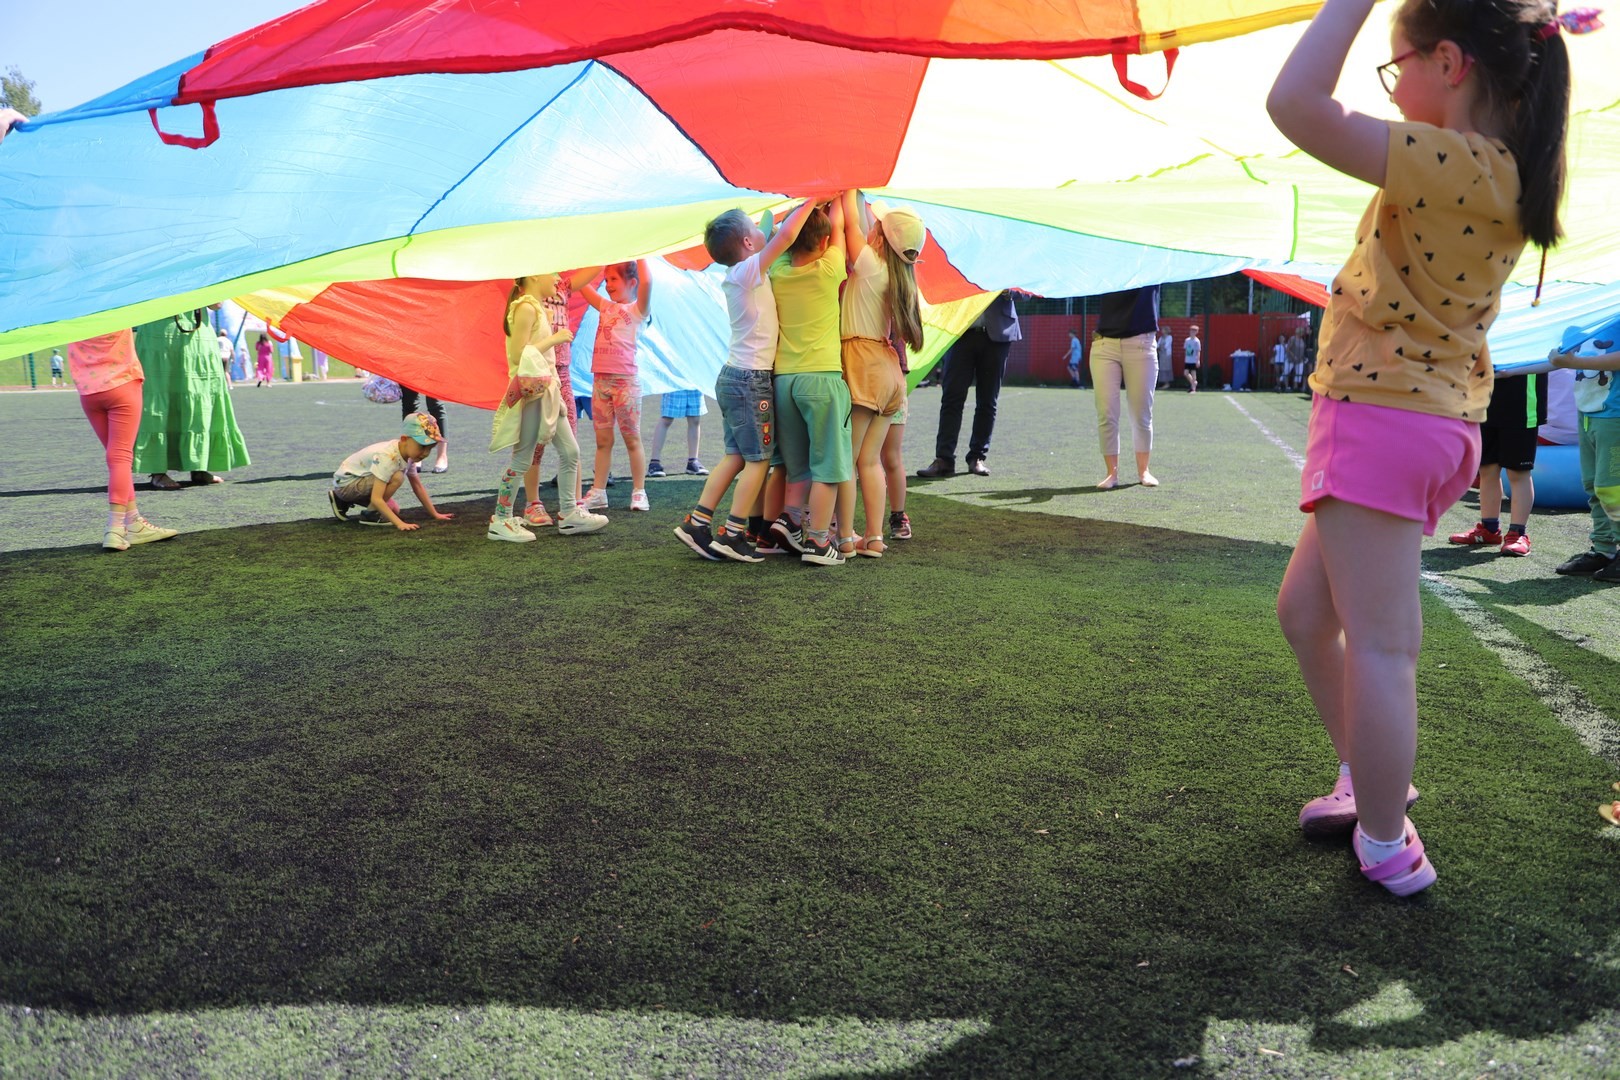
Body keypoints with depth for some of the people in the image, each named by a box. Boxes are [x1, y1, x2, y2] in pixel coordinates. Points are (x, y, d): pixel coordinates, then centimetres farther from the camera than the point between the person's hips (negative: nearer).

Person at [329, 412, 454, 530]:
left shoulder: (409, 453, -6)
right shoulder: (388, 457, -33)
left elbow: (418, 487, 6)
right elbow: (376, 499, -36)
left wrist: (434, 514, 8)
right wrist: (399, 523, -41)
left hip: (358, 479, 9)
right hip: (345, 481, -9)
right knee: (396, 477, -28)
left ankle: (344, 501, 20)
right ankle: (370, 514, -11)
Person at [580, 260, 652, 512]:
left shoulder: (636, 309, -1)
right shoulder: (605, 307, 16)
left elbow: (646, 282, -19)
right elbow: (581, 283, 17)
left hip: (625, 380, -6)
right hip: (600, 378, 6)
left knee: (632, 437, 0)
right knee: (603, 439, 8)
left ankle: (639, 492, 6)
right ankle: (598, 492, 12)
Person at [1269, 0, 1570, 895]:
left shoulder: (1449, 164, -19)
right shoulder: (1508, 171, 8)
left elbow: (1295, 104, -27)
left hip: (1380, 417, -10)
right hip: (1437, 420, 10)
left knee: (1378, 645, 0)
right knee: (1304, 611, 20)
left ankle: (1387, 848, 13)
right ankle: (1368, 780, 33)